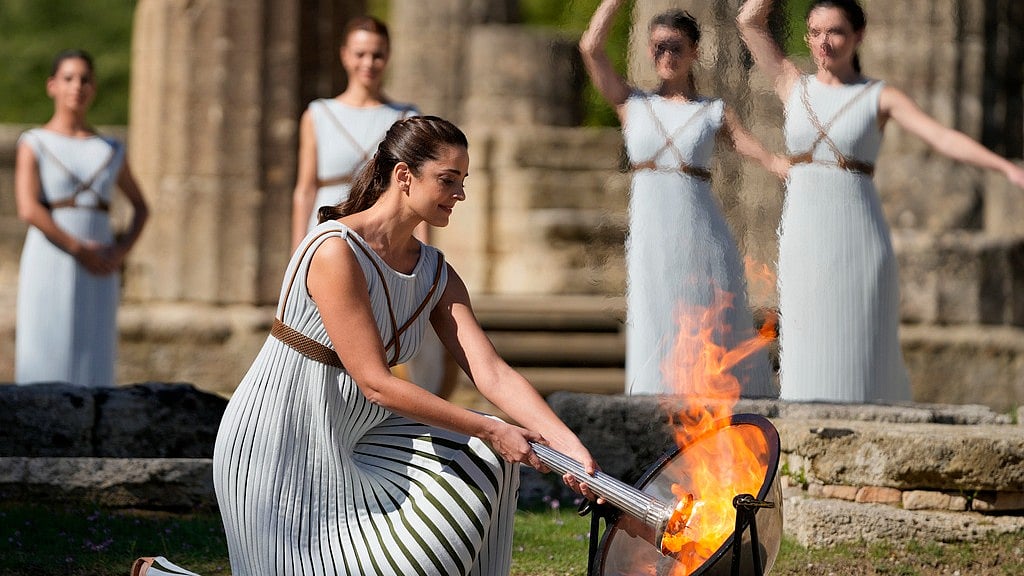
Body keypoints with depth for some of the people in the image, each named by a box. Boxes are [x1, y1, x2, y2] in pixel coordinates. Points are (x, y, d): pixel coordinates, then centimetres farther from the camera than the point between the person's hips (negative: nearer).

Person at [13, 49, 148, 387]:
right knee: (43, 369, -8)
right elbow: (28, 209, -11)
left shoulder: (111, 151, 14)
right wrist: (80, 250, -15)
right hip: (49, 270, -4)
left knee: (94, 370, -1)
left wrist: (122, 250, 3)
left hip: (98, 276, 4)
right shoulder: (34, 145, 2)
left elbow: (140, 207, 23)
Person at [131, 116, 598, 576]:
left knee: (484, 459, 0)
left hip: (343, 444, 8)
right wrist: (490, 430, -21)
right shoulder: (335, 252, -21)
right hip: (277, 451, -8)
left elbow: (493, 374, -4)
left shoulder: (436, 275, 3)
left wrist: (571, 448, -17)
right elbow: (376, 383, -23)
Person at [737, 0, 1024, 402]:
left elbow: (943, 138, -10)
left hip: (858, 243, -2)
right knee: (806, 357, 1)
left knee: (861, 355, -2)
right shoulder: (794, 87, 10)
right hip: (803, 238, 2)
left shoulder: (880, 97, 2)